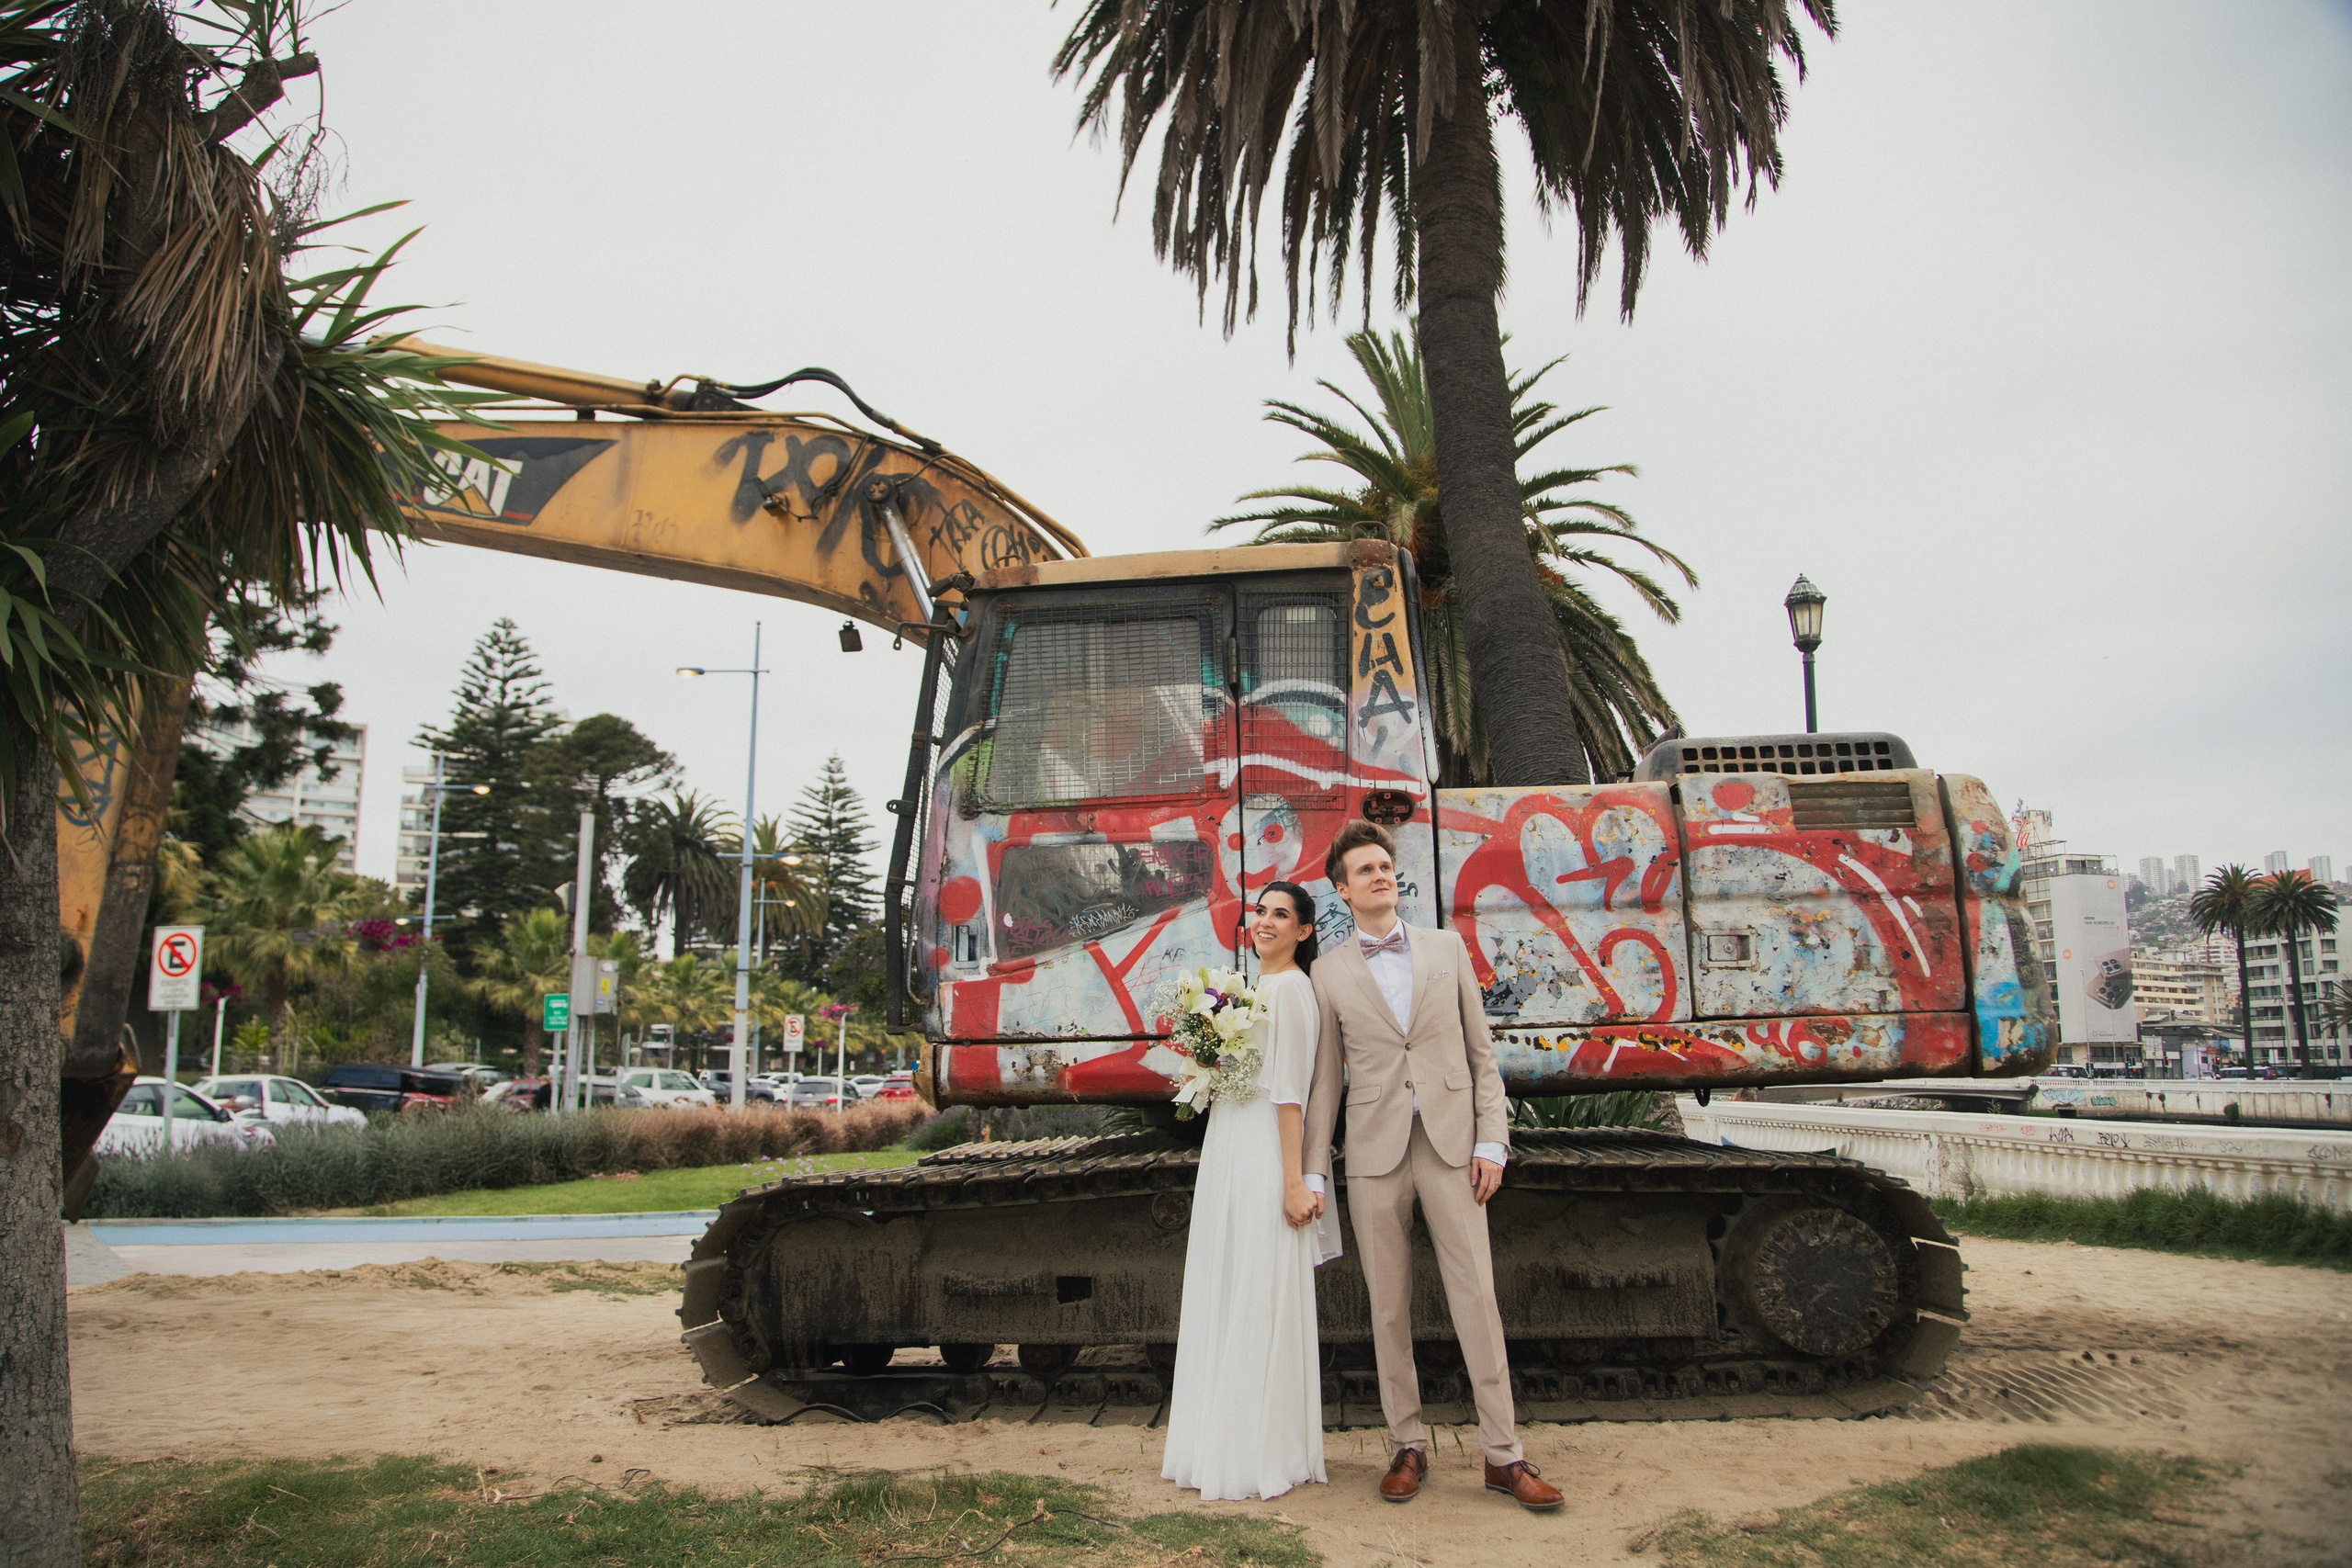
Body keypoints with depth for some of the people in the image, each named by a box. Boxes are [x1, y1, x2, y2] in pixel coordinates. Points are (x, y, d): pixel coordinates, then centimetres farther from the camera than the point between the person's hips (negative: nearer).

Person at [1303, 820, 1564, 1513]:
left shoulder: (1448, 948, 8)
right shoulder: (1329, 973, 5)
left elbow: (1482, 1053, 7)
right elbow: (1326, 1078, 7)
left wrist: (1491, 1140, -2)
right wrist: (1312, 1171, 3)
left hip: (1451, 1144, 0)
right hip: (1374, 1151, 0)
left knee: (1476, 1298, -1)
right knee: (1389, 1306, 7)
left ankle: (1503, 1454, 7)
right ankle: (1408, 1446, 18)